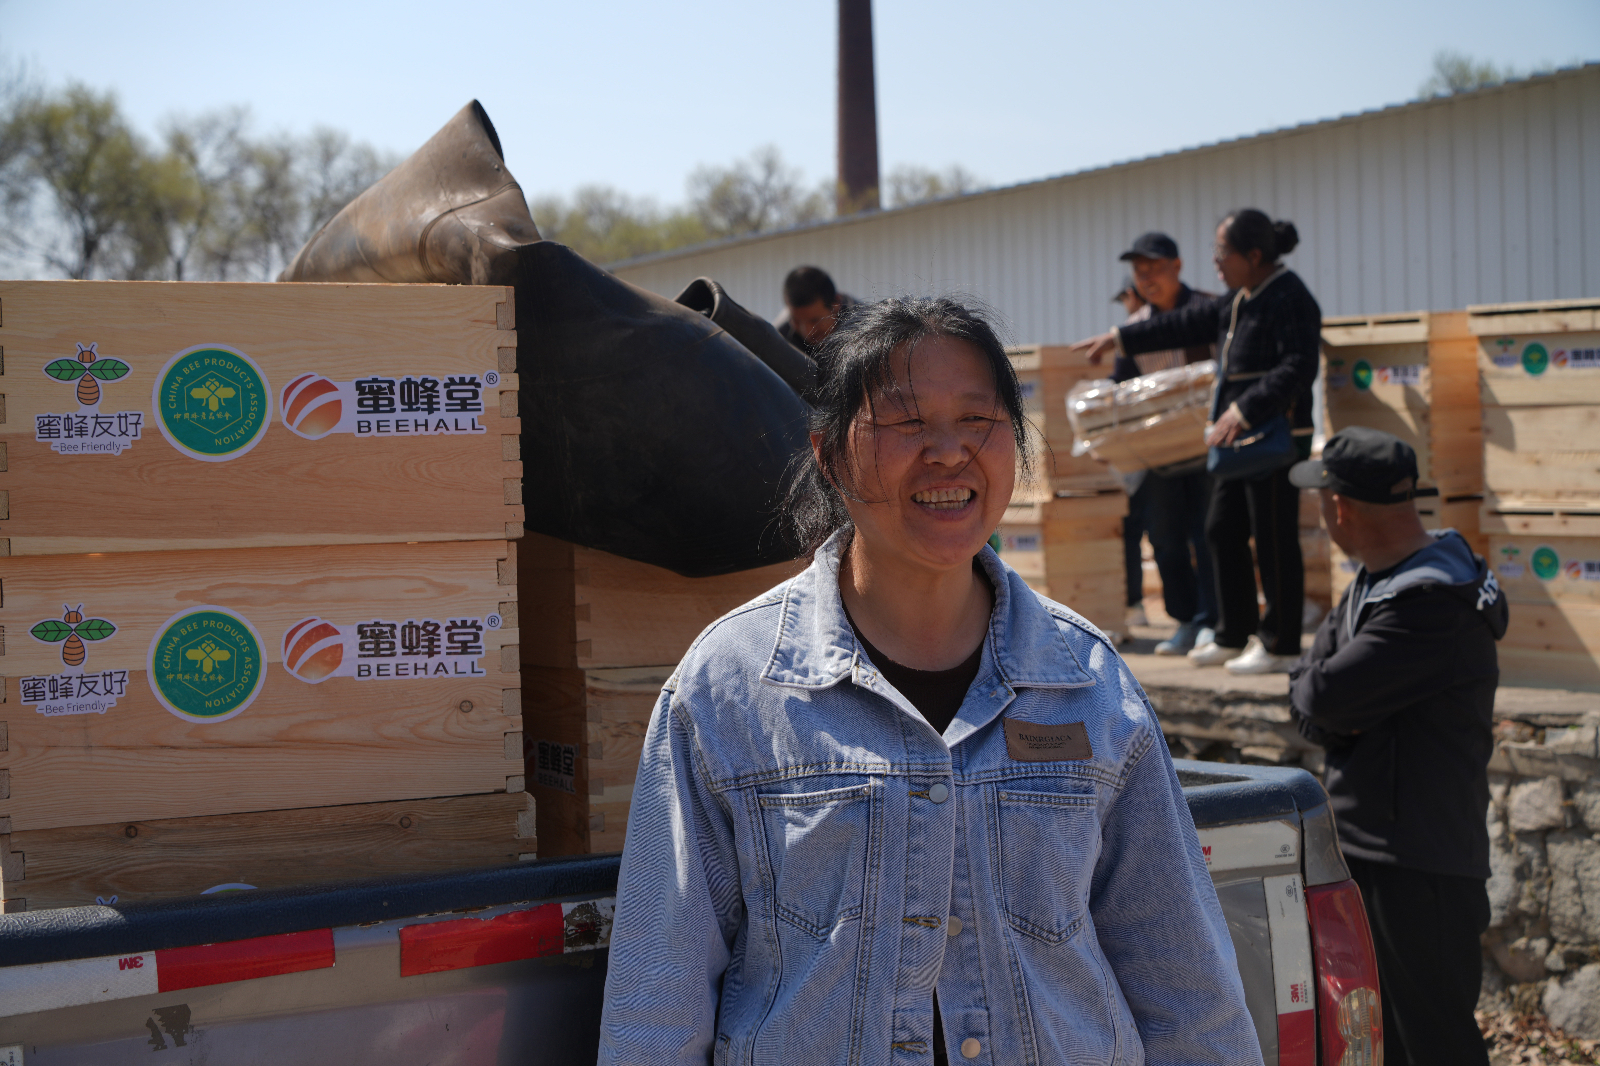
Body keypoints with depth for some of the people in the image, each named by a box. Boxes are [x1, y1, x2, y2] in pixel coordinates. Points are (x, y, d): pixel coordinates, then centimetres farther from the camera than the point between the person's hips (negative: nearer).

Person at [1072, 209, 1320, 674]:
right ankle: (1234, 636, 22)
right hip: (1240, 437, 10)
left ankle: (1281, 647, 5)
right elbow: (1189, 323, 24)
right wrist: (1120, 338, 27)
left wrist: (1244, 411, -26)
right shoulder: (1238, 301, 15)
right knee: (1223, 530, 13)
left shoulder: (1290, 300, -14)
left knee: (1274, 540, -4)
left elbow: (1298, 369, -22)